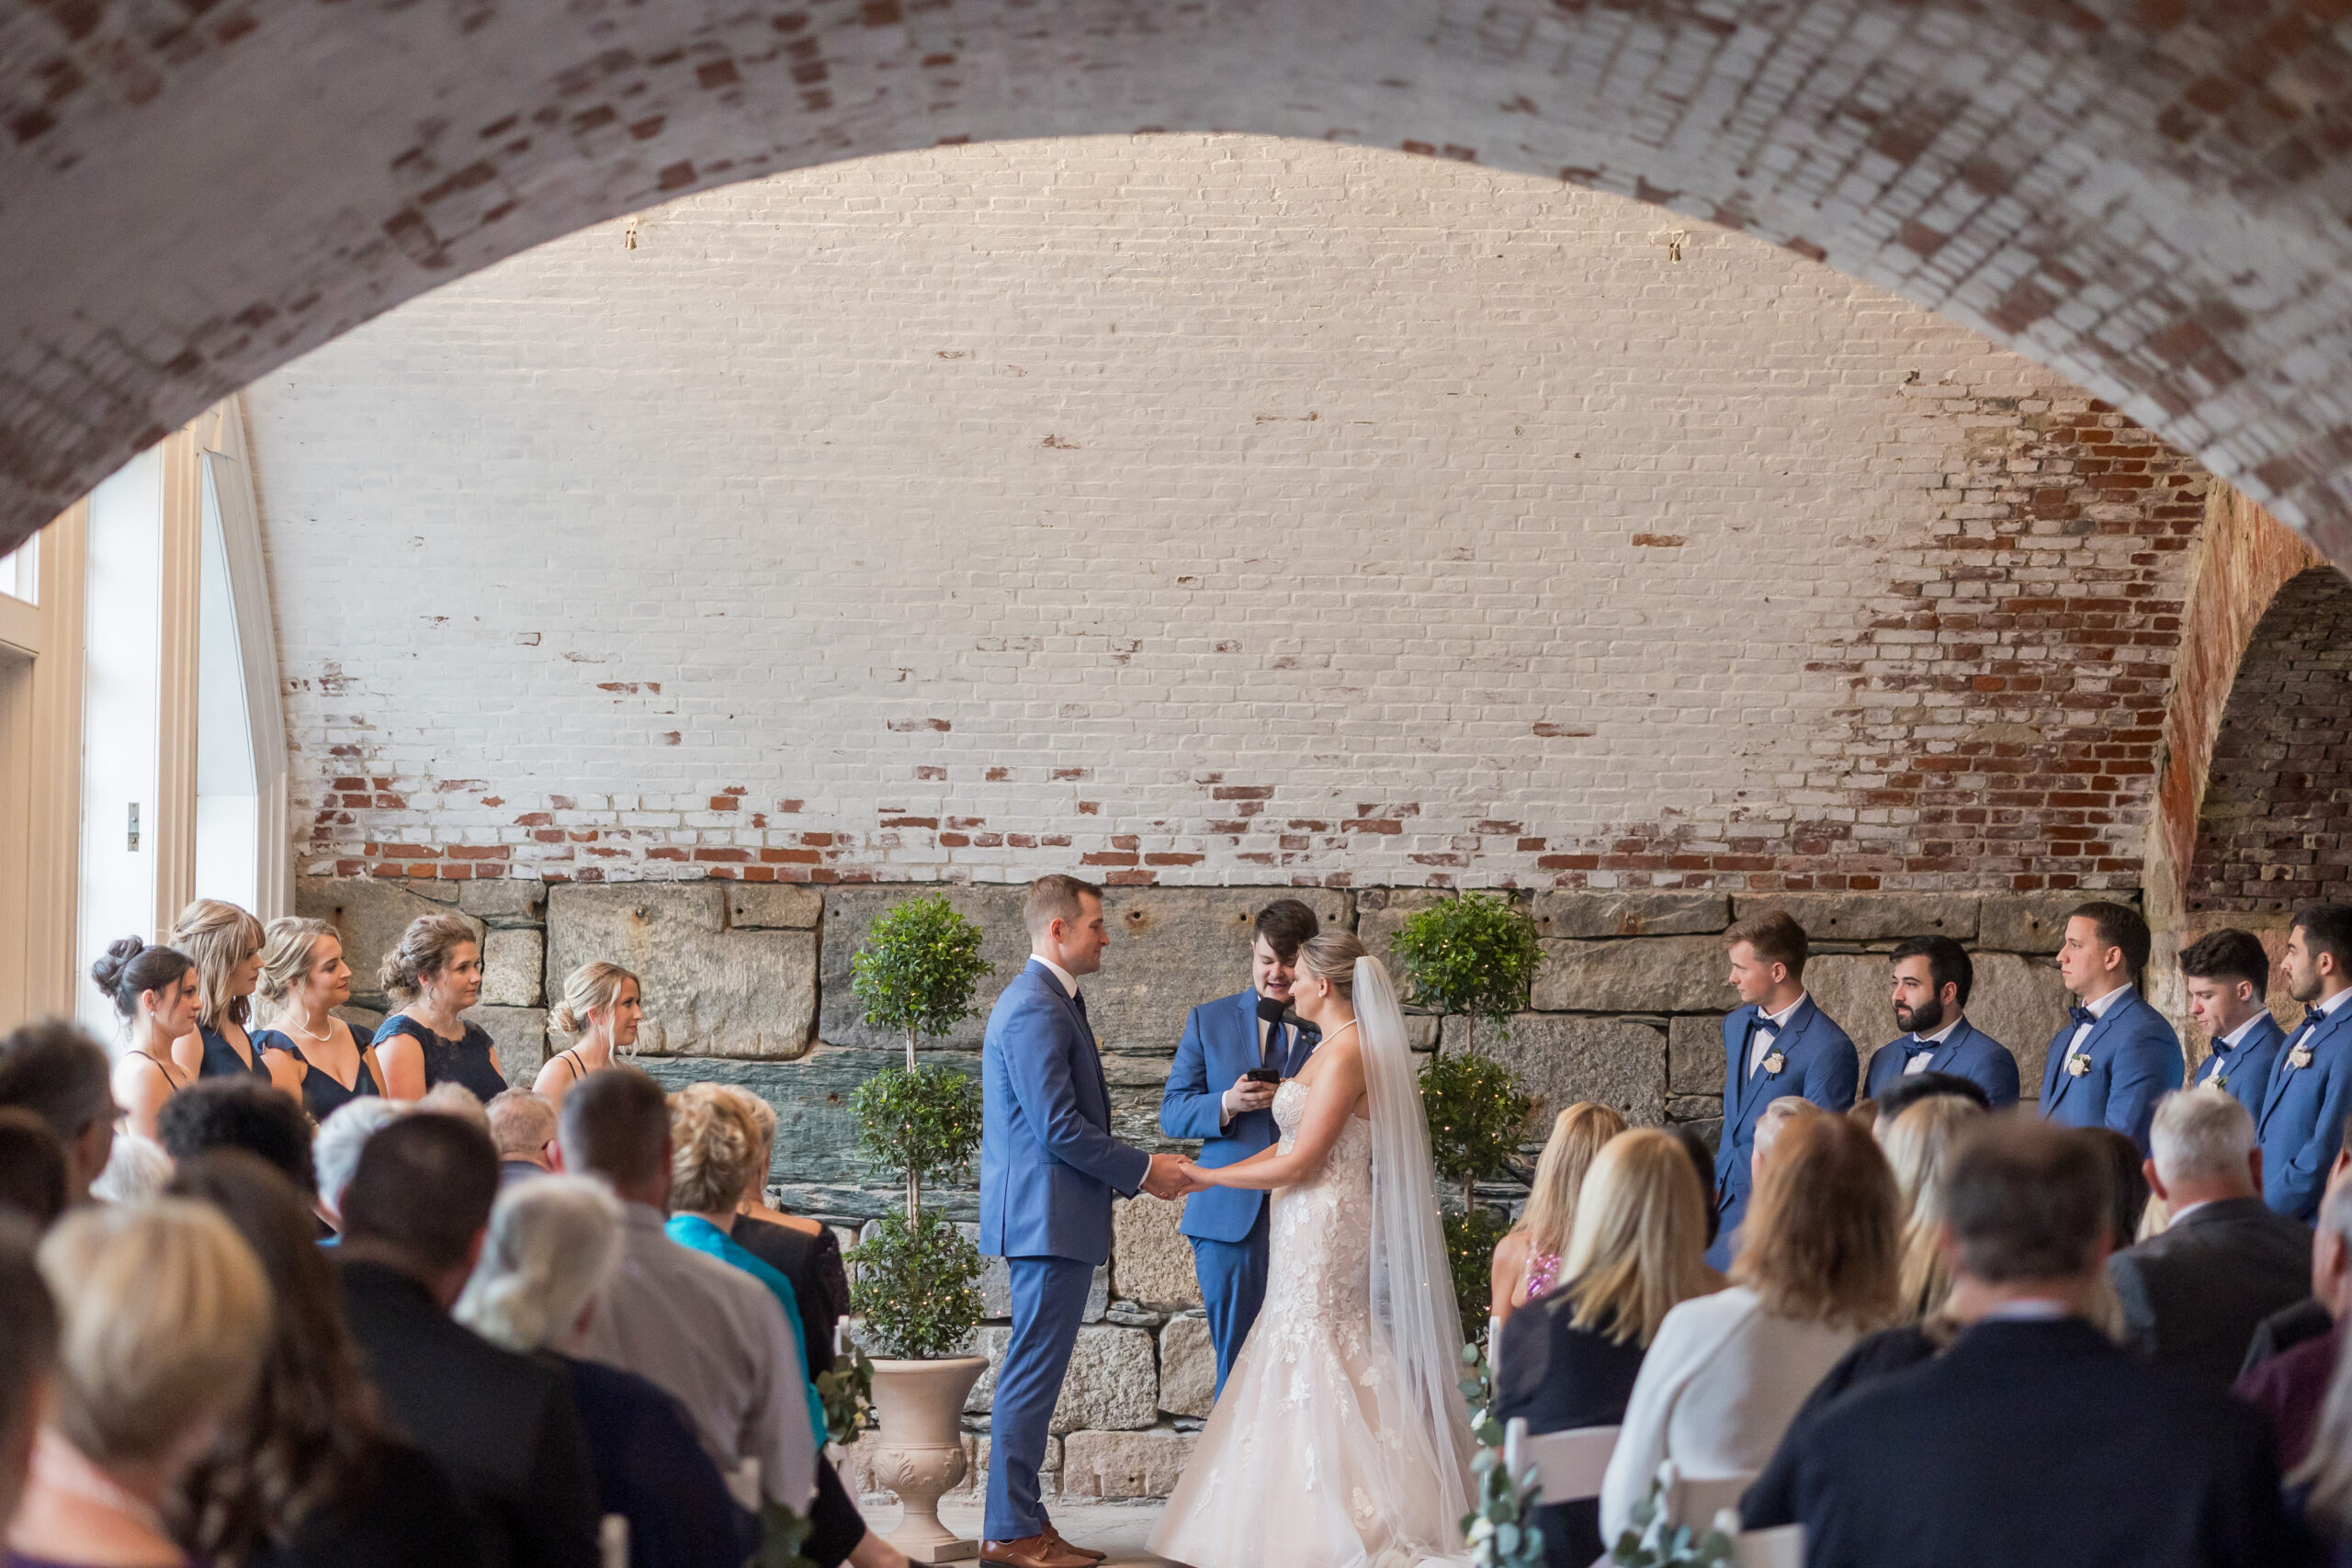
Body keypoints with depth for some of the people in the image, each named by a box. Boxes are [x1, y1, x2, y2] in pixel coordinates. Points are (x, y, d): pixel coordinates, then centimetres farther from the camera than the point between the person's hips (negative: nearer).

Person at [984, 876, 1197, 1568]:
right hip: (1050, 1218, -11)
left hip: (1052, 1217, 11)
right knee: (1033, 1374, -6)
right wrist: (1143, 1170, -12)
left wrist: (1137, 1171, 15)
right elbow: (1060, 1129, -21)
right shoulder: (1037, 1010, -16)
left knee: (1034, 1374, 13)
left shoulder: (1044, 1001, 17)